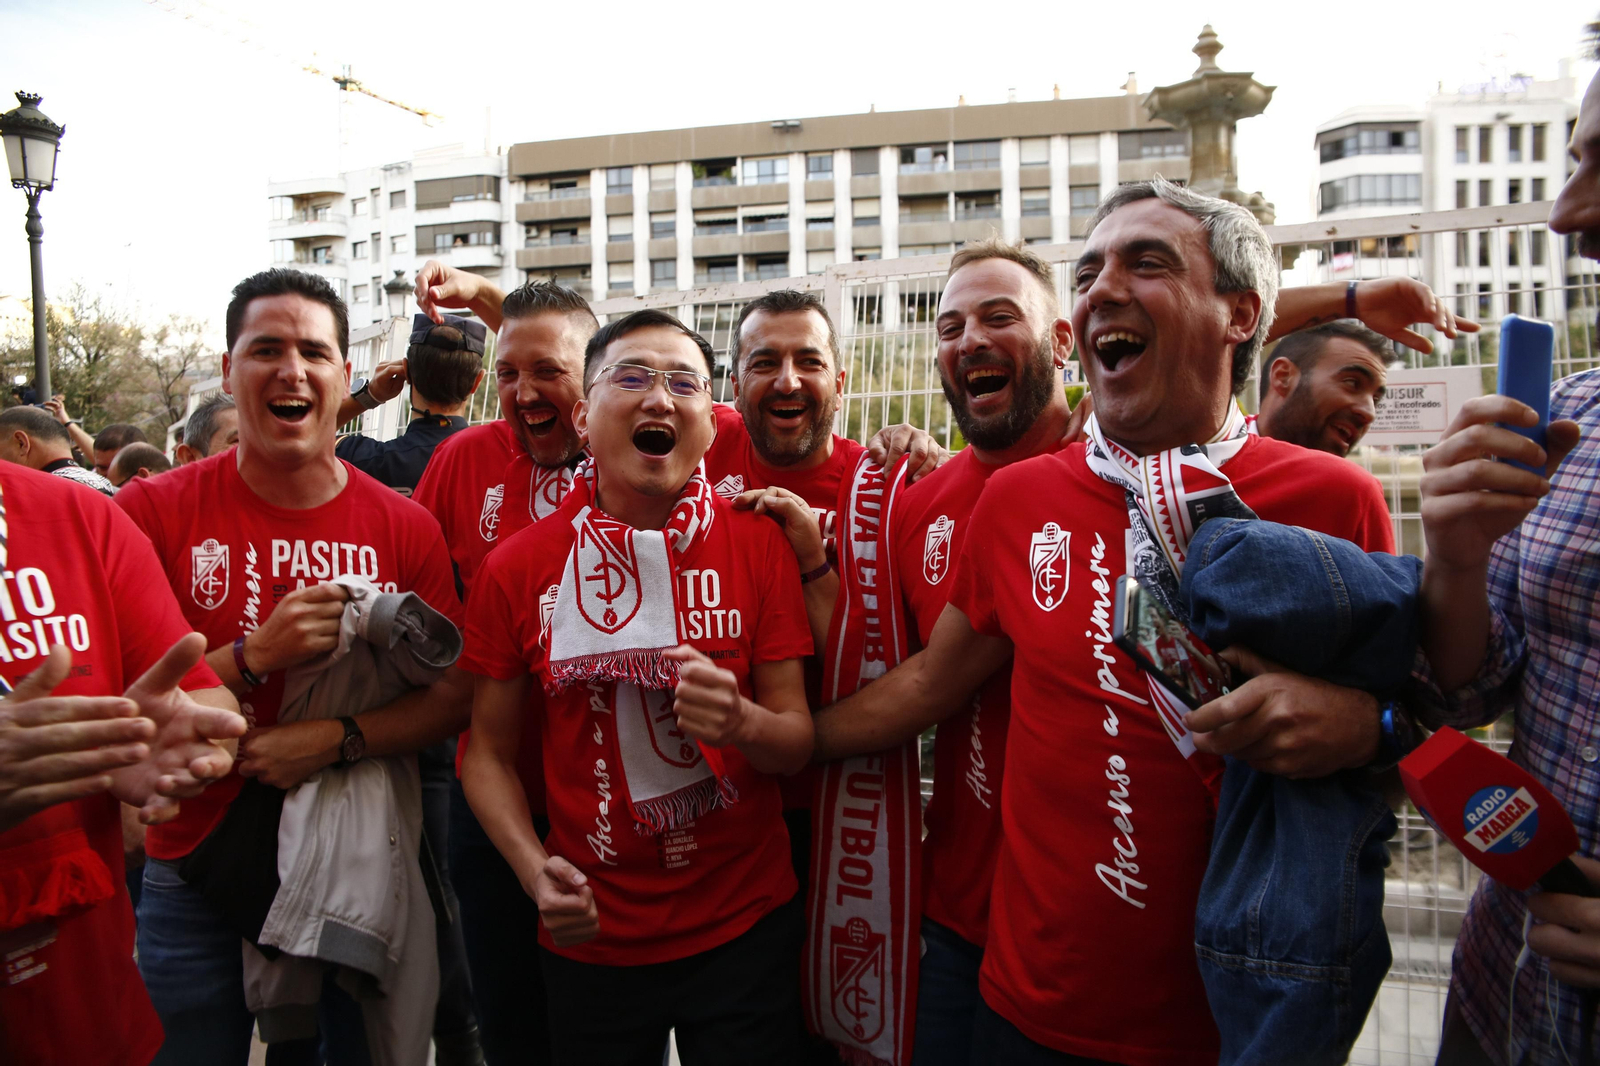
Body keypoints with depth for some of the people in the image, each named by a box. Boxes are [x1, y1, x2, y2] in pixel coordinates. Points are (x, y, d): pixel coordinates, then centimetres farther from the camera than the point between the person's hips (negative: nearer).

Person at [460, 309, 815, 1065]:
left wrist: (741, 721, -28)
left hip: (744, 928, 0)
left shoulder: (758, 546, -7)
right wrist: (534, 867, -14)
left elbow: (798, 742, -6)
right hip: (590, 939, 1)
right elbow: (489, 752, 2)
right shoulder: (516, 568, -6)